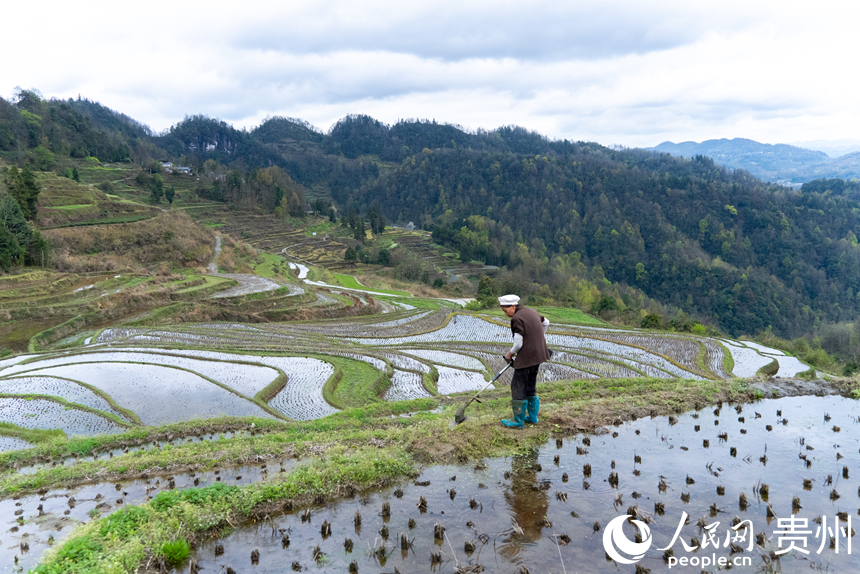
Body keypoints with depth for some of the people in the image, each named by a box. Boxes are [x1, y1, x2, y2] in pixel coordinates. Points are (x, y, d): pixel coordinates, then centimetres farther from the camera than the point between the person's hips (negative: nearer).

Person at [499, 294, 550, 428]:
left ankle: (518, 420, 8)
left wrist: (510, 353, -2)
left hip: (526, 358, -9)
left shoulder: (517, 318, -18)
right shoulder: (532, 311, 10)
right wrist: (539, 337, 42)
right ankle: (532, 417, 27)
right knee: (531, 386, 19)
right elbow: (546, 322, 29)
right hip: (538, 356, 9)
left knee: (518, 387, 1)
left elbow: (518, 344, -20)